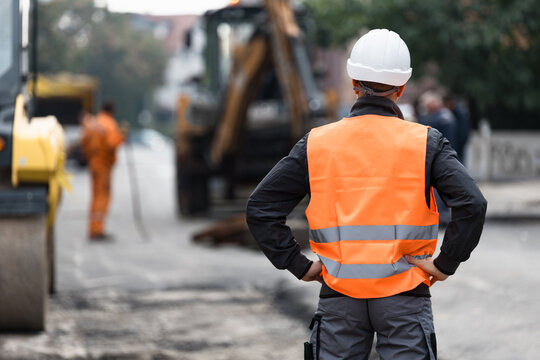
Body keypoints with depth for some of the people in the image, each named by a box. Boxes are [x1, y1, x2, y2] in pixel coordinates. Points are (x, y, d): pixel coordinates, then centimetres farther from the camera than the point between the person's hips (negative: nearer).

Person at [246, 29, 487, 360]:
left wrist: (299, 265, 3)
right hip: (403, 294, -2)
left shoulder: (316, 144, 2)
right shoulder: (426, 143, -4)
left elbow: (260, 209, 0)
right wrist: (446, 264, -7)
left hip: (339, 298, 2)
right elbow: (472, 205, -16)